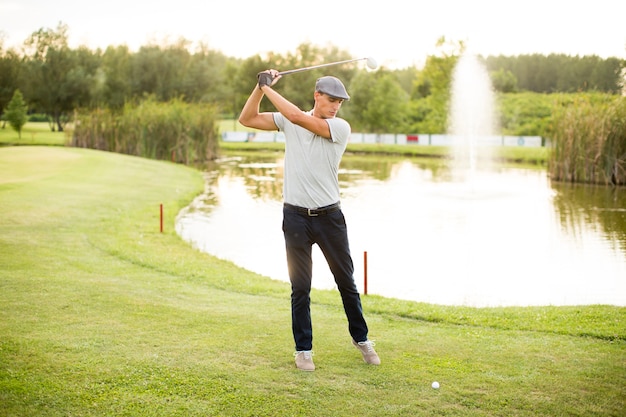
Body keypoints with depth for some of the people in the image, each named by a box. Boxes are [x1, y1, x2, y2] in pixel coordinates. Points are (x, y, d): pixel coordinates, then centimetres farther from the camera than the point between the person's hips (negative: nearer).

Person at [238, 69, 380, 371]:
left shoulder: (341, 128, -7)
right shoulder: (289, 122, 3)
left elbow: (299, 118, -20)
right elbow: (247, 119, 1)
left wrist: (269, 88, -14)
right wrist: (260, 88, -12)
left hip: (329, 216, -1)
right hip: (296, 216, 1)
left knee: (346, 281, 9)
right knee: (300, 287, 5)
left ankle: (361, 338, 26)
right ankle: (303, 349, 16)